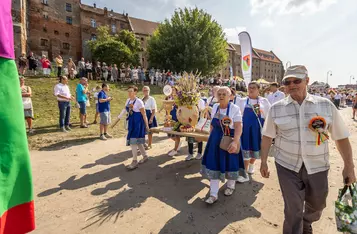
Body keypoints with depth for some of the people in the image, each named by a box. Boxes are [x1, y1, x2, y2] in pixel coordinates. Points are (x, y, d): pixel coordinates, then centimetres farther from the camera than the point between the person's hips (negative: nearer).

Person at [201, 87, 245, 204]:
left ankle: (230, 185, 43)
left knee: (230, 163, 14)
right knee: (213, 164, 3)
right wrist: (211, 138, 16)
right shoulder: (215, 107, 3)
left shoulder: (235, 108, -14)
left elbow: (238, 127, -21)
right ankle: (213, 194, 15)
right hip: (215, 140, 4)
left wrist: (235, 142, -33)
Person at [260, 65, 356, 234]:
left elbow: (341, 137, 1)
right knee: (293, 209, 3)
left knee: (316, 205, 23)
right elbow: (267, 136, 1)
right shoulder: (276, 108, -6)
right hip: (287, 165, -2)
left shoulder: (326, 105, -5)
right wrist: (263, 162, 1)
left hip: (317, 166, 2)